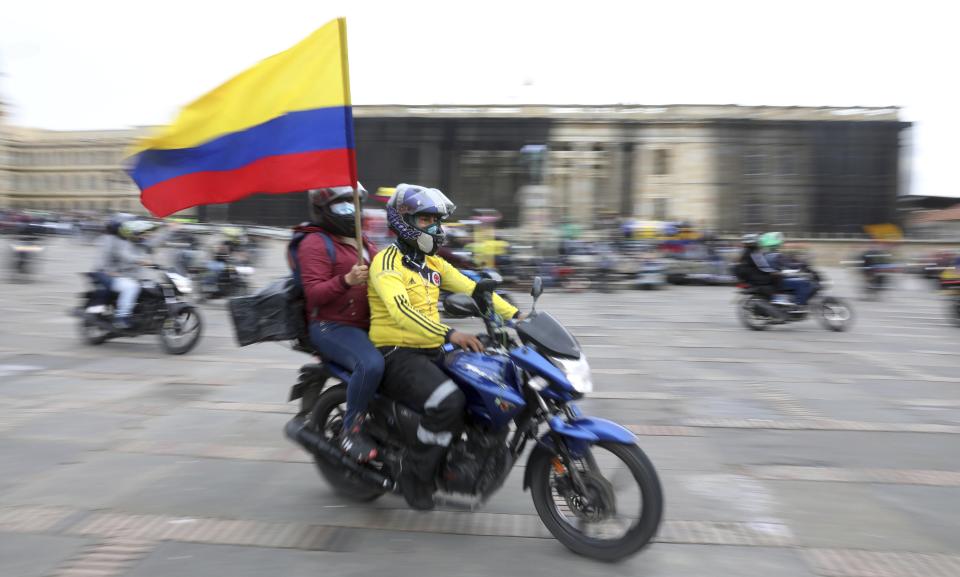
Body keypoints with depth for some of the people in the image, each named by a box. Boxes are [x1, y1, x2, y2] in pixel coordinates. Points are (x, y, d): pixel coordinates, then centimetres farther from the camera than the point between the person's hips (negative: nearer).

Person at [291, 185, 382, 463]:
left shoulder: (362, 242, 21)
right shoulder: (315, 243, -6)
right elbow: (314, 294, -15)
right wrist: (346, 280, -30)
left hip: (367, 325, 9)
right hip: (332, 326, -9)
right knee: (371, 364, -35)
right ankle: (351, 430, -16)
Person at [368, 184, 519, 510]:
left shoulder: (433, 263, 15)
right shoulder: (387, 262, -11)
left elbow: (472, 288, 11)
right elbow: (399, 310, -28)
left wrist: (514, 315, -2)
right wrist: (449, 334, -39)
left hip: (431, 352, 9)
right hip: (396, 355, -8)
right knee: (448, 401, -31)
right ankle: (415, 474, -10)